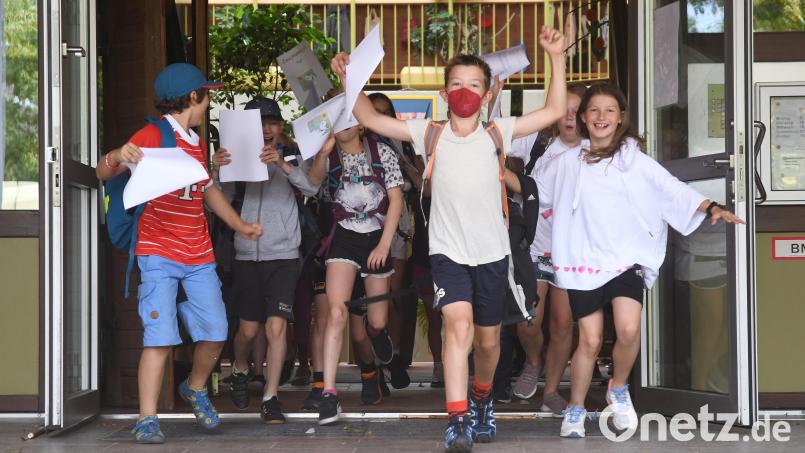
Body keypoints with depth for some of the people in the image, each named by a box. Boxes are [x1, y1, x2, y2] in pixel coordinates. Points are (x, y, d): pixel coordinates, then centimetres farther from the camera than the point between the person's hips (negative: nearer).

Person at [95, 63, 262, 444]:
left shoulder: (197, 142, 19)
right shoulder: (154, 136, -7)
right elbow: (103, 173, -13)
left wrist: (240, 226, 27)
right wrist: (117, 157, -35)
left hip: (199, 255, 7)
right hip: (159, 254, -7)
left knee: (215, 333, 3)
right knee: (160, 336, -14)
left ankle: (195, 389, 29)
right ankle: (147, 419, -8)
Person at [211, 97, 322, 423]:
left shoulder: (292, 159, 6)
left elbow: (311, 188, -12)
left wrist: (284, 166, -29)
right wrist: (217, 170, -27)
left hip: (283, 255, -1)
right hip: (247, 255, 1)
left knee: (276, 326, -11)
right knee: (249, 329, 6)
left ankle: (270, 399, -3)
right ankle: (240, 371, 37)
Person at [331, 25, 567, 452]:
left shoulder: (498, 133, -1)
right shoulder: (430, 134, -1)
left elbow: (553, 111, -2)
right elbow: (372, 119, 2)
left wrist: (556, 58, -8)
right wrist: (350, 80, -8)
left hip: (492, 254, 2)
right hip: (448, 252, -2)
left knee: (488, 340, 13)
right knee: (459, 325, -22)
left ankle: (481, 400, 42)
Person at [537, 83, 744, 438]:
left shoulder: (635, 160, 5)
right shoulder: (568, 162, 10)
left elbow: (672, 189, -3)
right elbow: (534, 190, 20)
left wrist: (712, 207, -13)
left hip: (626, 259, -1)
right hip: (584, 261, 1)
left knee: (628, 330, -21)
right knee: (590, 340, -2)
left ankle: (619, 390, 7)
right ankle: (575, 409, 18)